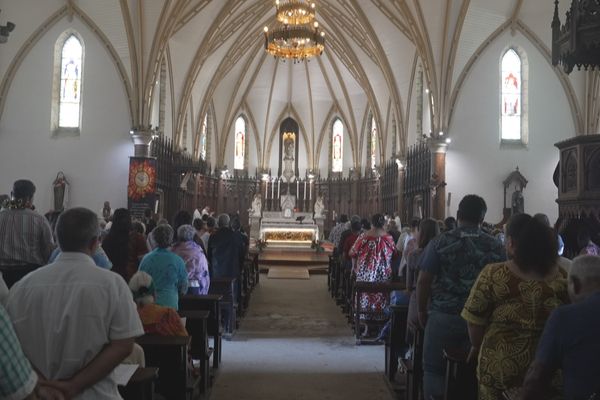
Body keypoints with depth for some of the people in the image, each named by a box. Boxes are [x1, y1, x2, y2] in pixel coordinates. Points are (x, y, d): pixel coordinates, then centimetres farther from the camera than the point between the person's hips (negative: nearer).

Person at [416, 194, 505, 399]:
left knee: (434, 370, 7)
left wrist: (422, 312, 6)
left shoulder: (440, 243, -5)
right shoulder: (495, 247, 0)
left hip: (443, 317, -2)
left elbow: (423, 281, -6)